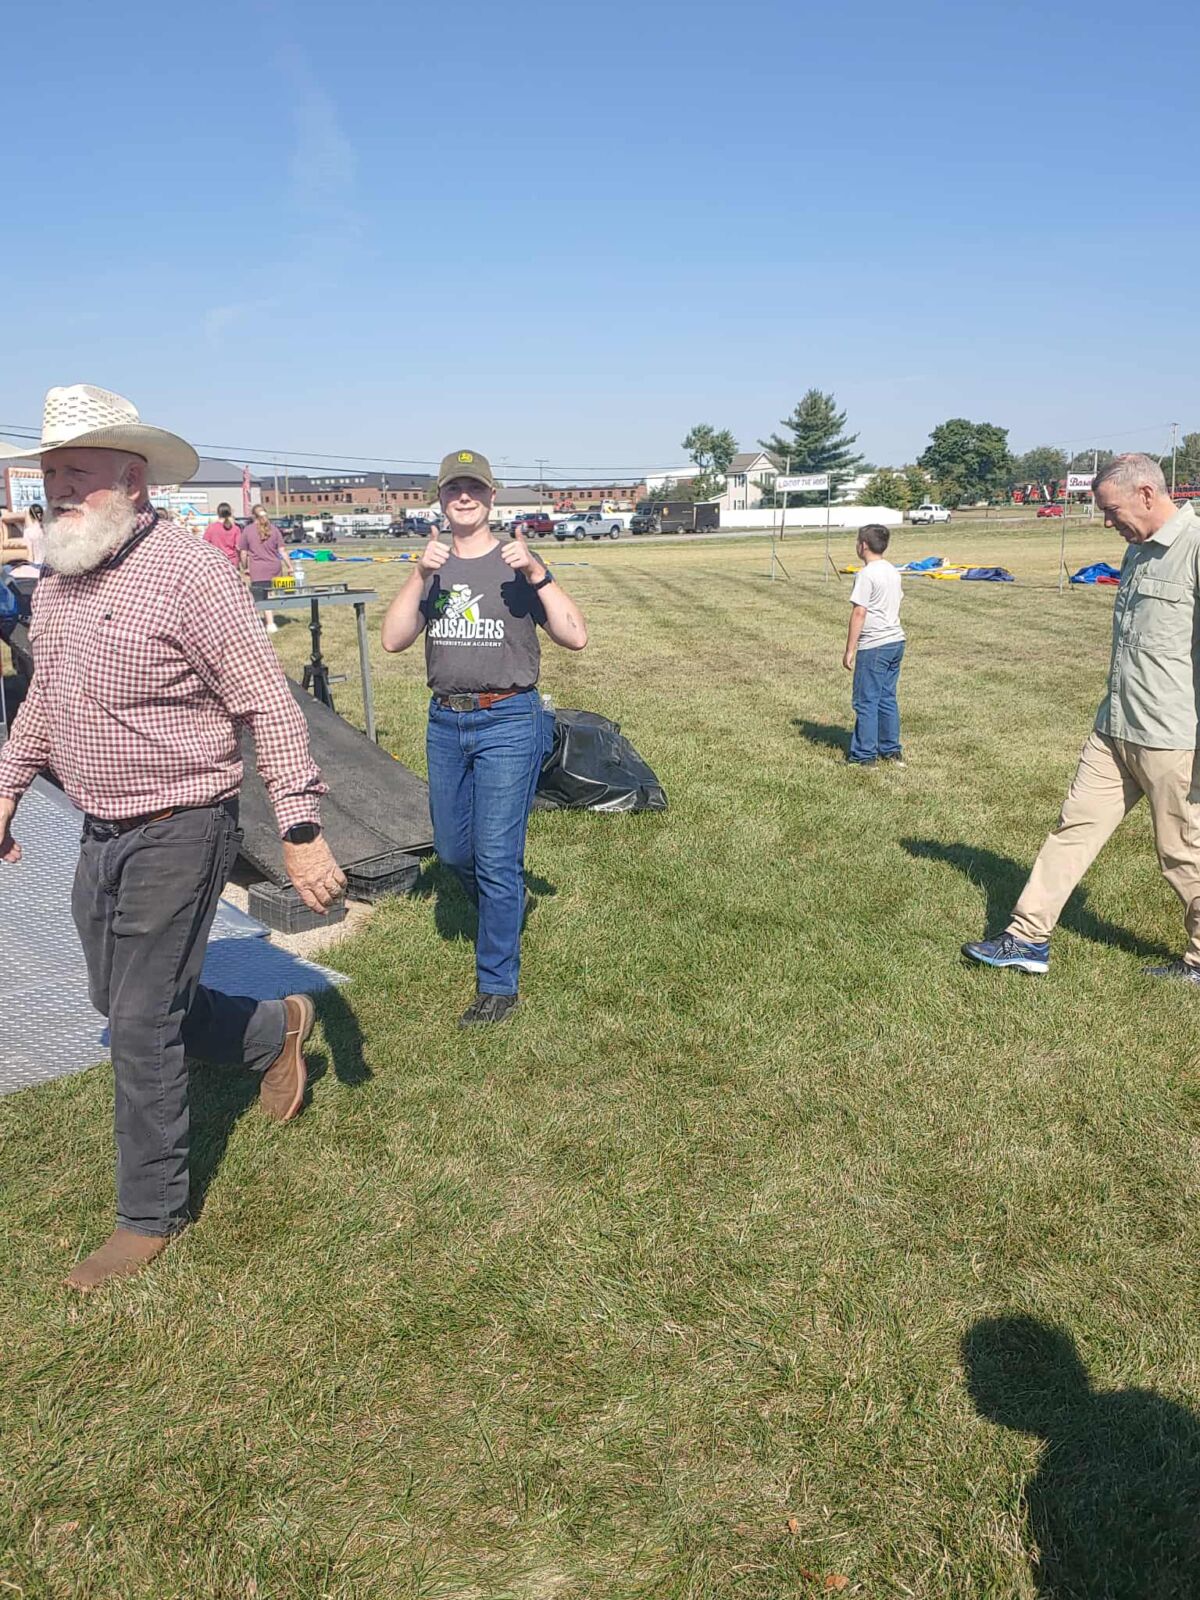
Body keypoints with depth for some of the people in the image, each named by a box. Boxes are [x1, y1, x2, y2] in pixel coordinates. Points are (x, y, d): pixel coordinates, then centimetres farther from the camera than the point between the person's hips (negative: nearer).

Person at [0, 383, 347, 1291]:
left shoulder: (188, 571, -18)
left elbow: (267, 703, -19)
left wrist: (301, 826, -22)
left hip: (178, 833, -8)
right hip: (102, 835, 8)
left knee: (142, 1026, 0)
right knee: (120, 1004, 18)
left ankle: (152, 1217, 19)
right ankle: (276, 1029, 42)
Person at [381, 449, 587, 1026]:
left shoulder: (517, 563, -1)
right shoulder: (432, 567, 10)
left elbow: (575, 637, -10)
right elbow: (393, 640, -3)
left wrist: (537, 574, -20)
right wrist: (420, 577, -15)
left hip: (508, 722, -5)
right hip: (445, 722, 5)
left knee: (496, 858, -5)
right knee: (452, 852, 14)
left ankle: (497, 985, 6)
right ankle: (502, 913, 43)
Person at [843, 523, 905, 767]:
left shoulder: (866, 575, -15)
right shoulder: (892, 571, 12)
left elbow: (859, 613, -17)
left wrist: (849, 650, -13)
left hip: (874, 646, -9)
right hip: (896, 641, 9)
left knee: (866, 701, -1)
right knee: (887, 698, 15)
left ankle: (864, 756, 4)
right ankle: (891, 751, 21)